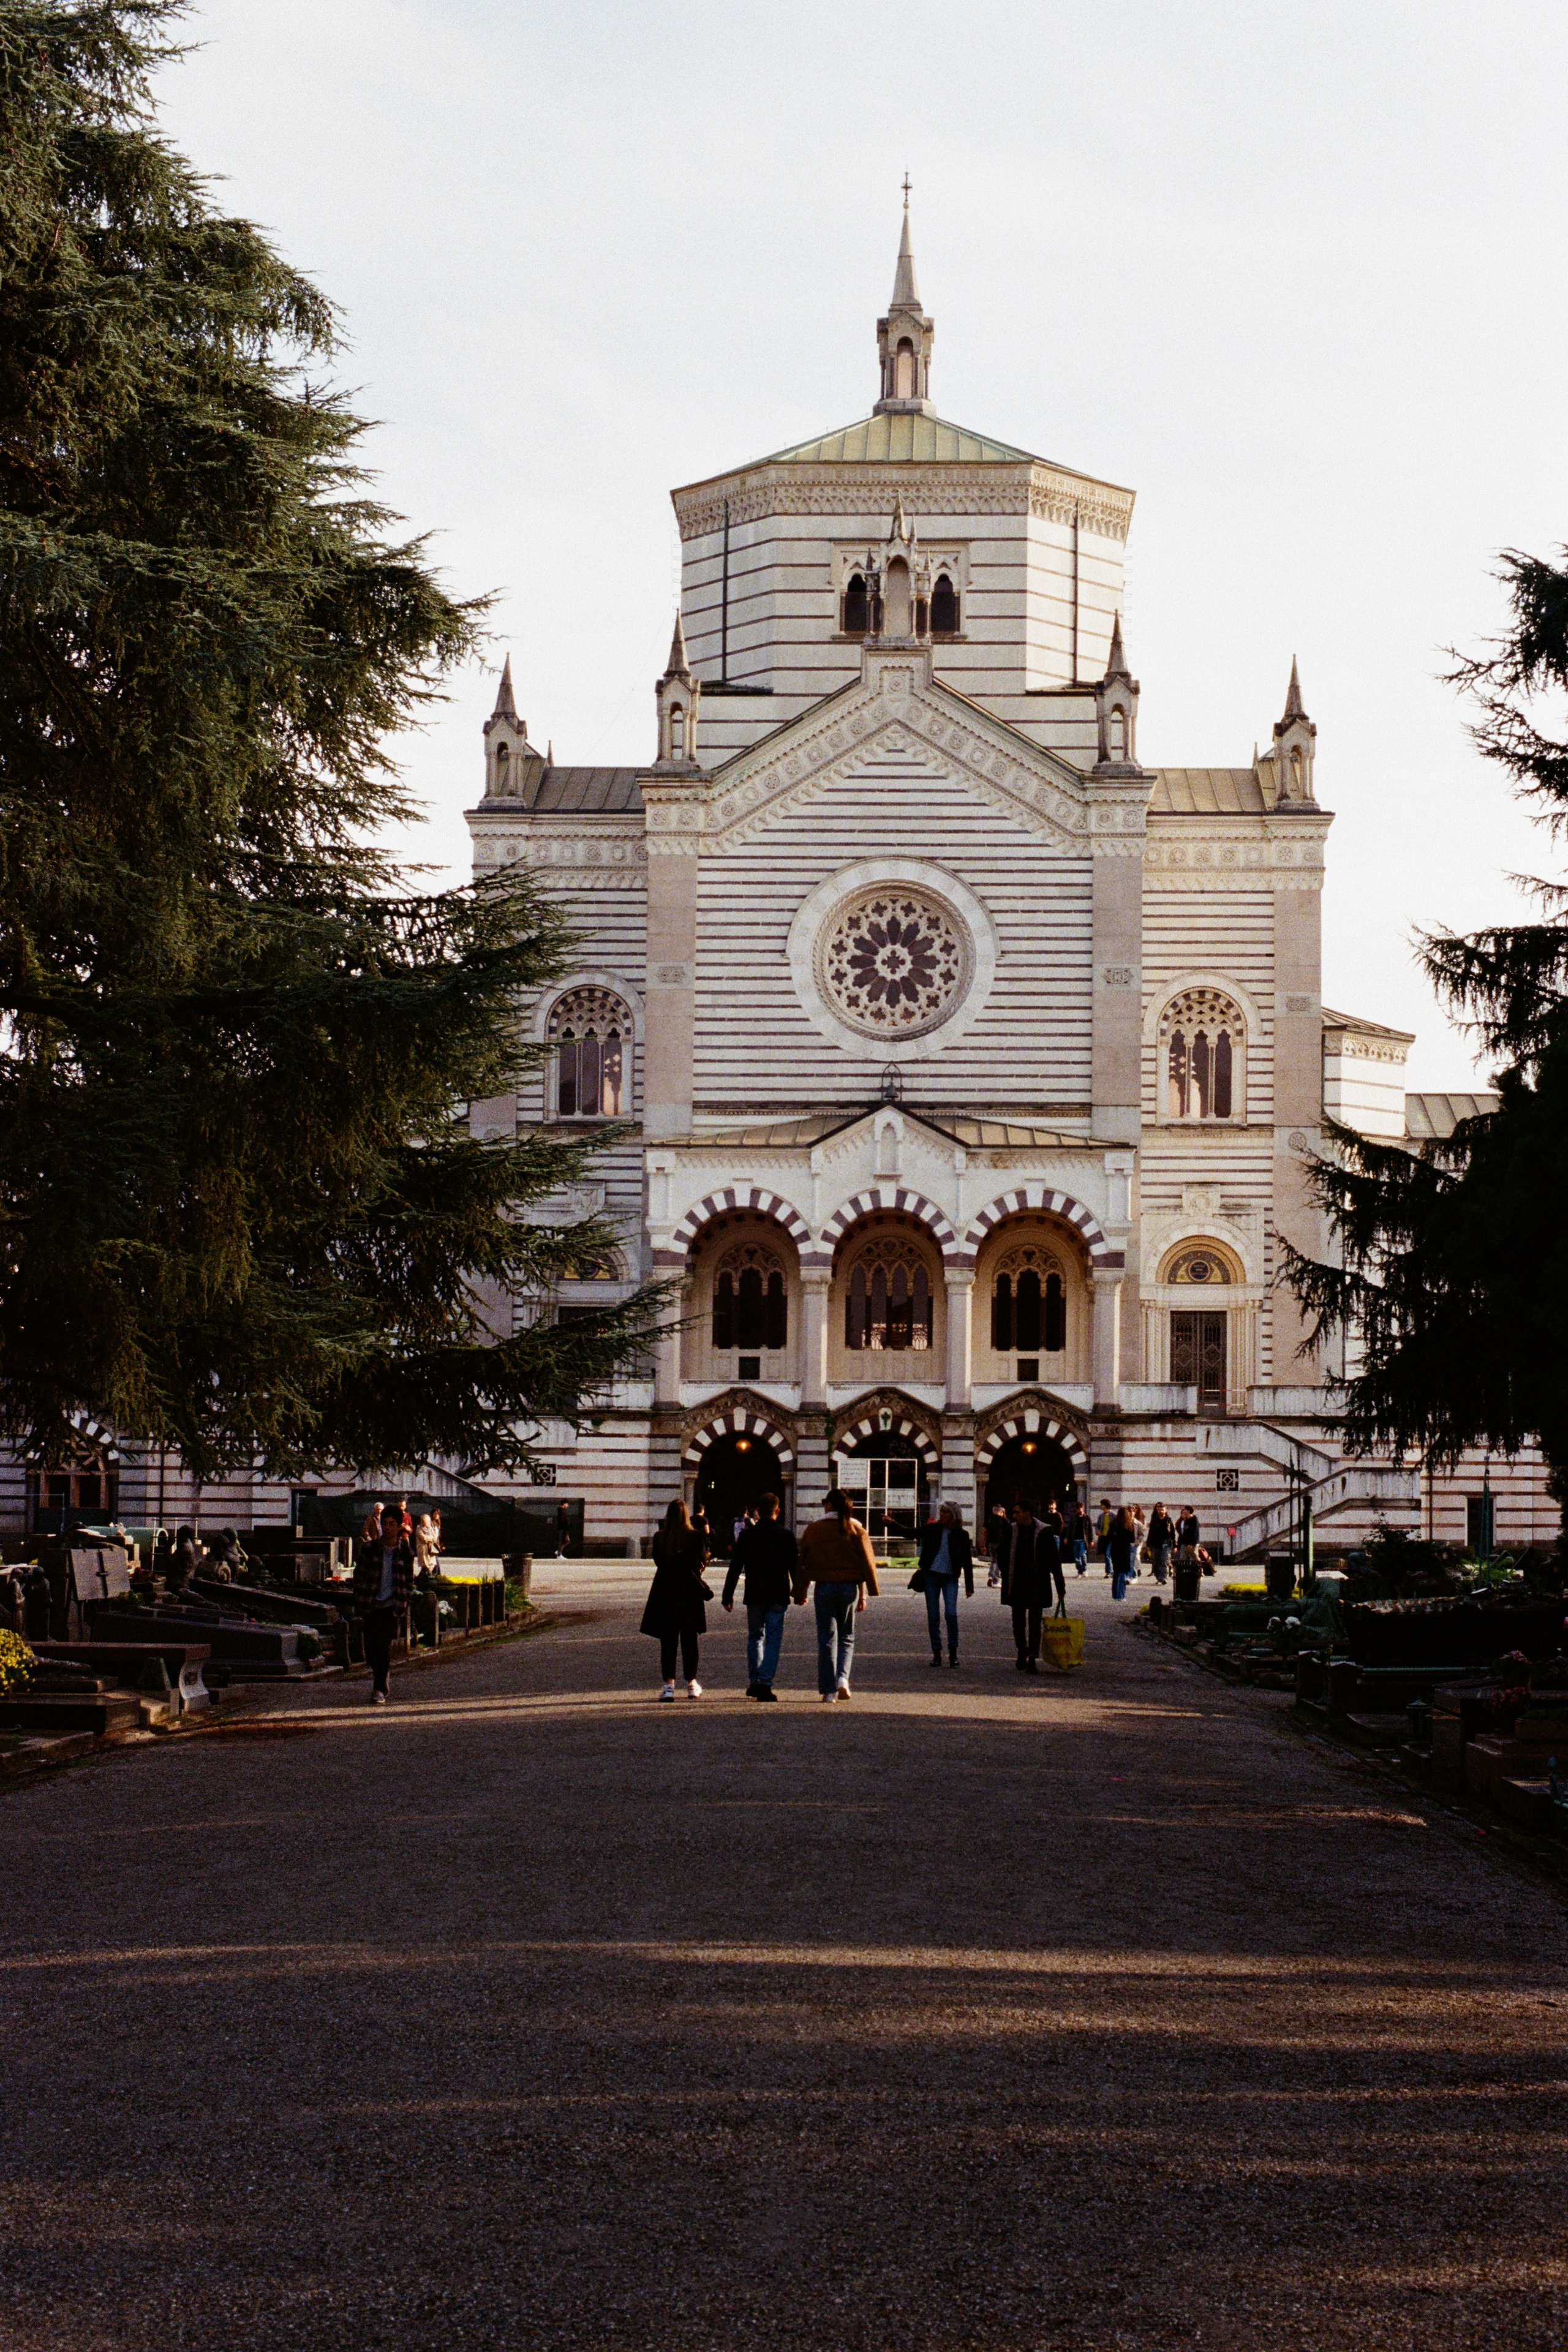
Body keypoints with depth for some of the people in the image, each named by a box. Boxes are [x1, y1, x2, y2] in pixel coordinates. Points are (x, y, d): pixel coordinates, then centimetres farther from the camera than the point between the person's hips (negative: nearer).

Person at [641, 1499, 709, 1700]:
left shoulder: (659, 1538, -2)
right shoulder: (695, 1537, -7)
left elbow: (658, 1562, 9)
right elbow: (702, 1563, 1)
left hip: (665, 1591, 1)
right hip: (690, 1591, -1)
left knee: (667, 1641, 4)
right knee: (690, 1639, 9)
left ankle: (669, 1684, -3)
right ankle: (692, 1684, 14)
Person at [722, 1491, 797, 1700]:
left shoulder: (747, 1535, 1)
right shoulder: (785, 1535, -3)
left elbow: (735, 1567, 1)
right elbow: (794, 1567, 0)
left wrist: (728, 1596, 6)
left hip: (754, 1596, 2)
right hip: (778, 1596, -2)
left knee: (755, 1637, 16)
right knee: (773, 1639, 0)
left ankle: (754, 1682, 15)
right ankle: (765, 1683, -9)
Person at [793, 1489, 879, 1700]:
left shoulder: (815, 1529, 0)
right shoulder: (856, 1529, 1)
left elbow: (803, 1562, 1)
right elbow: (867, 1562, 0)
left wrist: (800, 1593, 7)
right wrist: (863, 1595, 4)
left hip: (824, 1587, -1)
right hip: (850, 1587, 1)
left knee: (827, 1638, 4)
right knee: (847, 1637, 14)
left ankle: (828, 1690, 2)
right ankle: (843, 1678, -8)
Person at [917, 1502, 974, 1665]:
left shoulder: (962, 1535, 1)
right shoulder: (933, 1529, 4)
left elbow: (967, 1561, 5)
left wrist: (969, 1586, 4)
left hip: (950, 1578, -2)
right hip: (931, 1576, 2)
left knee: (951, 1613, -15)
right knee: (933, 1615, 1)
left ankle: (953, 1652, -2)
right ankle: (936, 1653, 9)